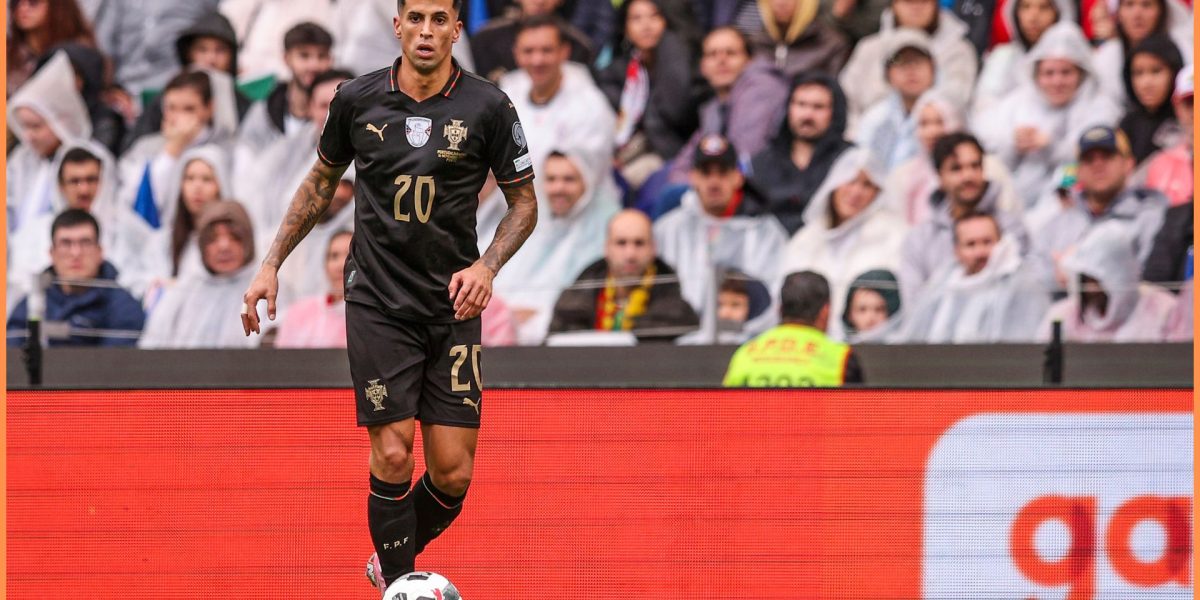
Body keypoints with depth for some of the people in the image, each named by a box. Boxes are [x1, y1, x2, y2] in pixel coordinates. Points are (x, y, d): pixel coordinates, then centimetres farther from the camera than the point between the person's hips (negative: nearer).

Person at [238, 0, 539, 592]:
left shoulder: (487, 106, -4)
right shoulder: (357, 99, -1)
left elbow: (524, 202, 6)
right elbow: (321, 182, 16)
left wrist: (487, 266, -11)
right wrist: (270, 265, 12)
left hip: (452, 305, 0)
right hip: (377, 302, 0)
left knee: (453, 471, -3)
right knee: (393, 455, -11)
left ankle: (394, 558, 25)